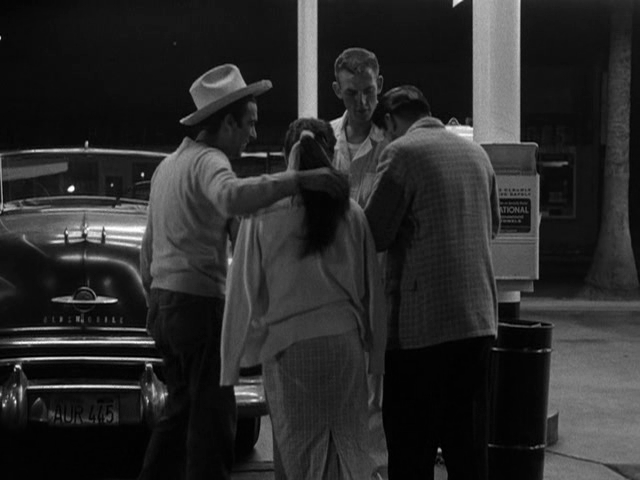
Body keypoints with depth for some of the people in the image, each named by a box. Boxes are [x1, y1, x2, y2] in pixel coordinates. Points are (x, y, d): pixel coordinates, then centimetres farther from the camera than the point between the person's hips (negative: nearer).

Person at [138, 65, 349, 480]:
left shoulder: (168, 164, 17)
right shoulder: (208, 160, -13)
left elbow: (150, 241, 23)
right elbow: (232, 197, -37)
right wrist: (298, 179, -41)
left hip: (162, 302, 10)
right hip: (199, 302, -9)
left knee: (181, 409, 19)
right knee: (213, 416, -6)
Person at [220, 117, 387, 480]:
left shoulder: (262, 212, -5)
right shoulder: (350, 212, 0)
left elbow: (245, 289, -3)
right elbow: (371, 287, 5)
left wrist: (233, 360, 2)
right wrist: (376, 351, 13)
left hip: (287, 344, -1)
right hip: (344, 339, 1)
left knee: (298, 448, 8)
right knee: (348, 443, 10)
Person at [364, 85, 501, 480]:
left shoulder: (402, 152, -8)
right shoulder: (476, 152, 13)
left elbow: (374, 234, -10)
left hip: (423, 321, -6)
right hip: (478, 317, 6)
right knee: (469, 445, 12)